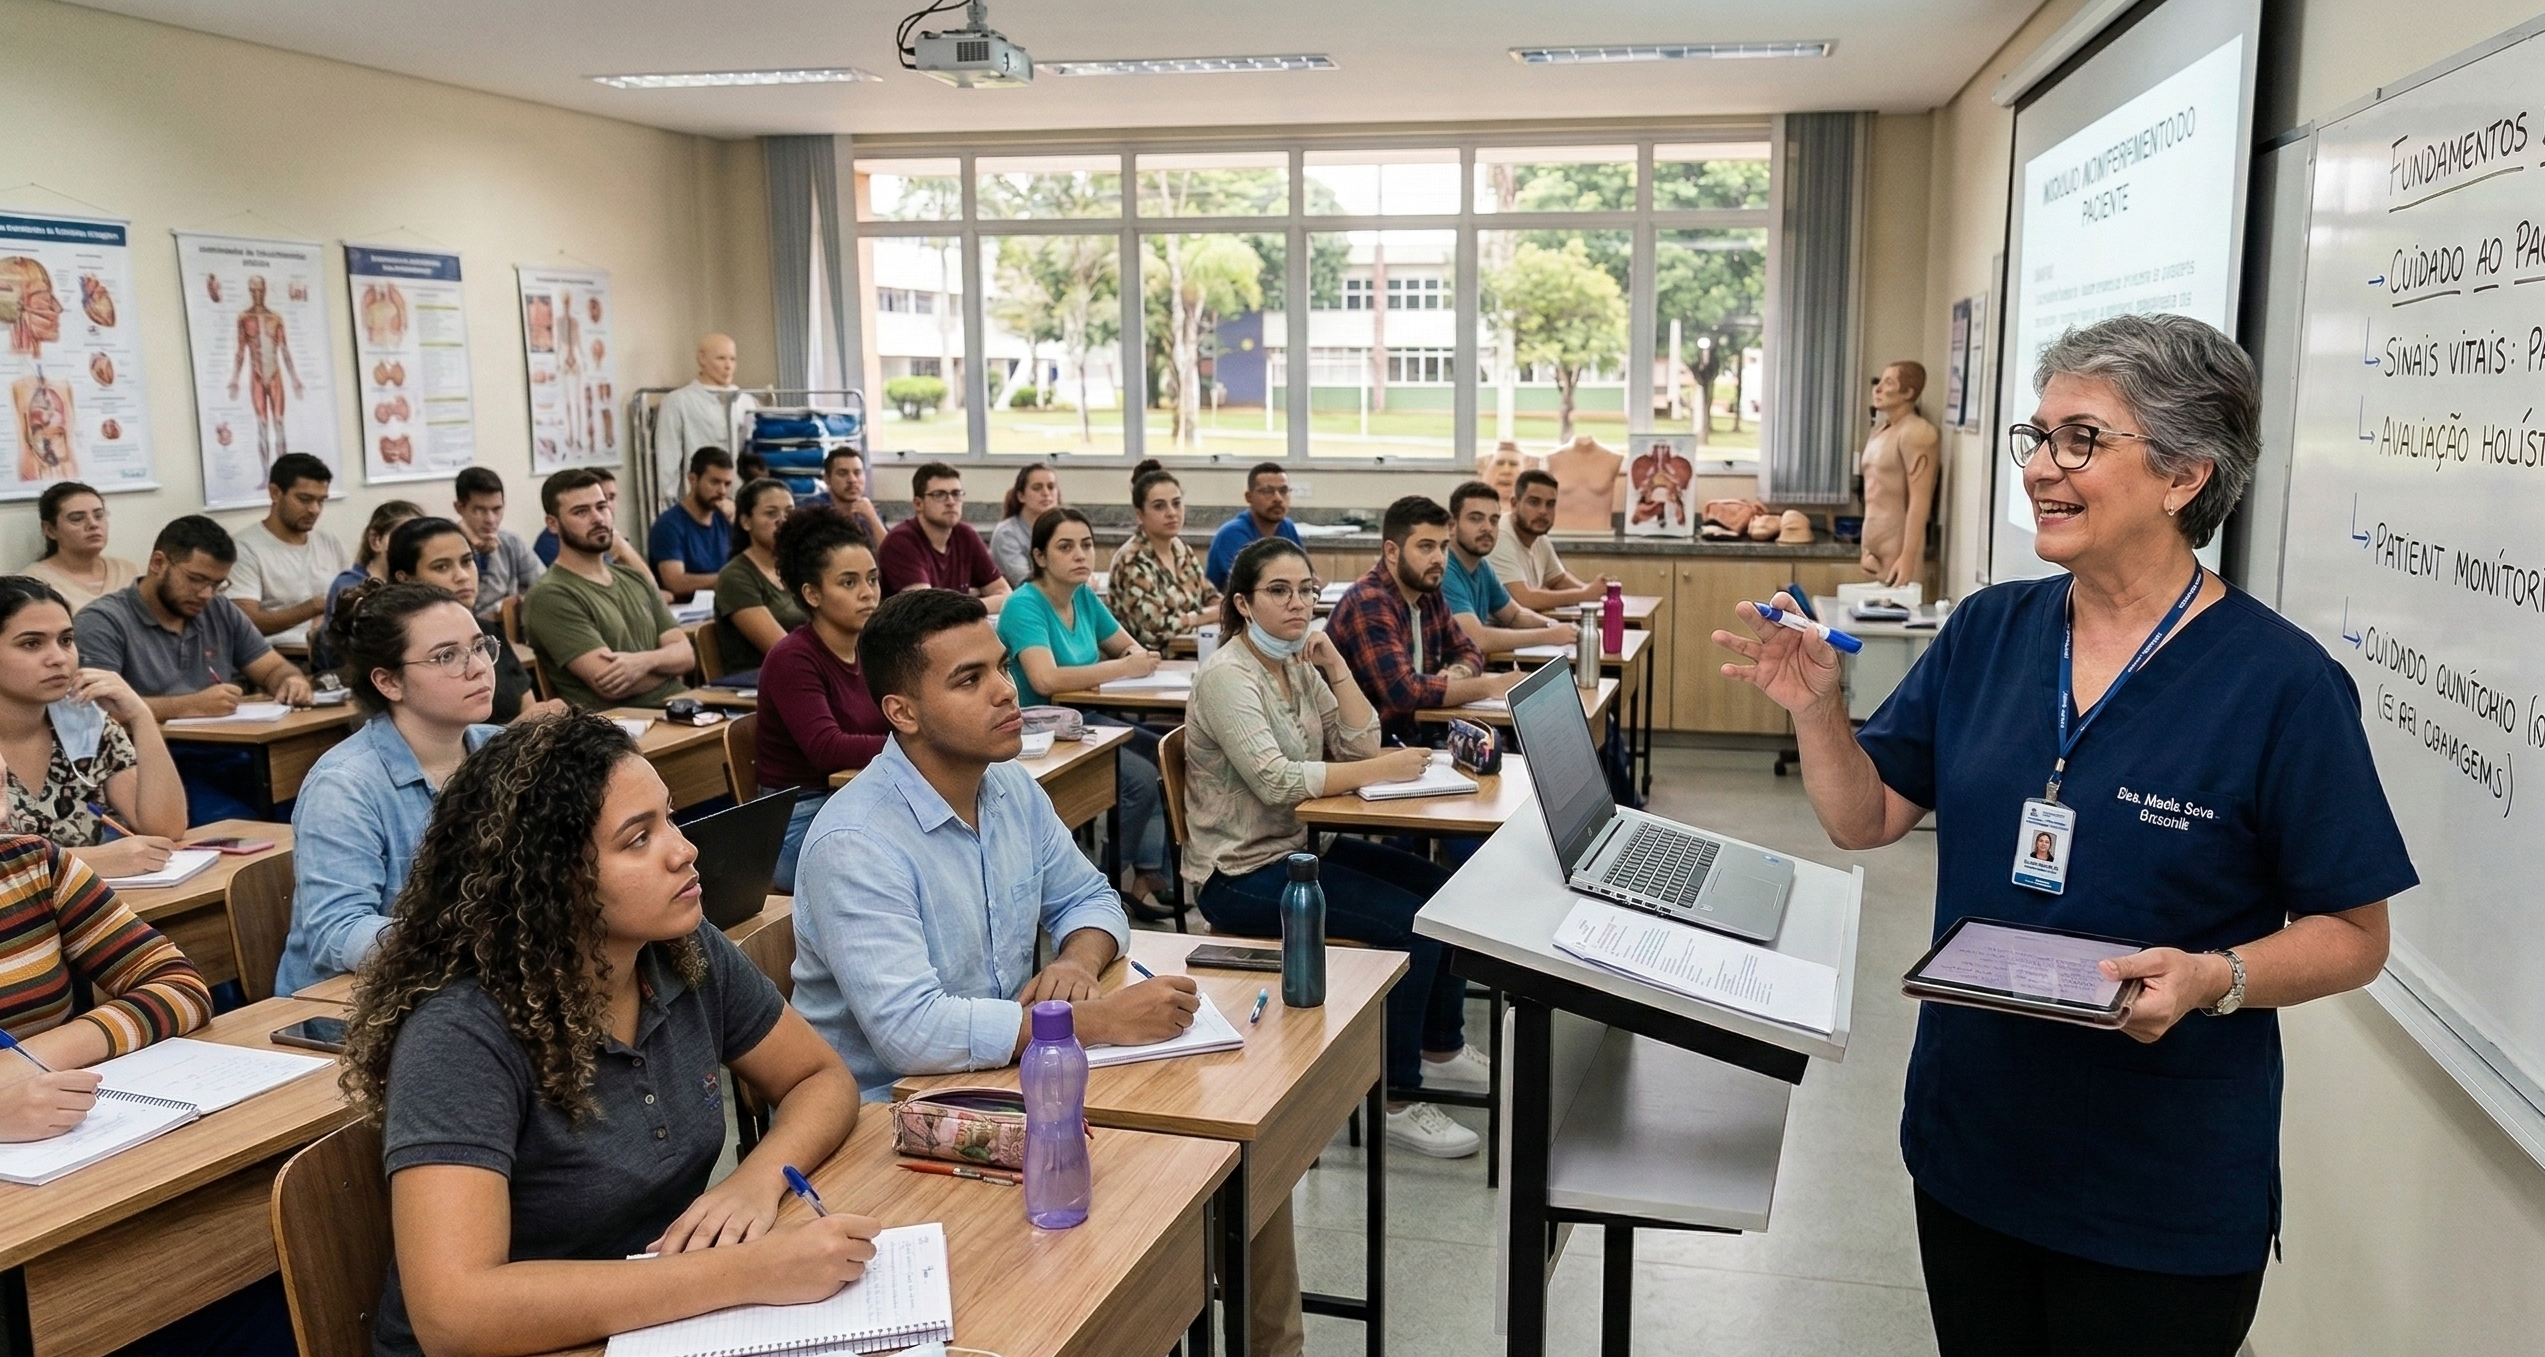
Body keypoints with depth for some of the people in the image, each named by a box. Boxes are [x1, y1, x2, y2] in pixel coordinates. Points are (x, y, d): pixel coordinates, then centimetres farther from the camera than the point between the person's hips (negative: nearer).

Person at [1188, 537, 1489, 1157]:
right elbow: (1274, 780, -28)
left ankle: (1441, 1050, 21)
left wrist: (1333, 662, -5)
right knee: (1410, 921, -19)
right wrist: (1384, 768, -24)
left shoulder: (1298, 665, 8)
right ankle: (1394, 1098, -6)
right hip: (1242, 873, -9)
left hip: (1299, 847, 9)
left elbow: (1360, 743, 3)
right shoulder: (1227, 676, -18)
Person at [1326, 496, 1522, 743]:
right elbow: (1404, 691, -28)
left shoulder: (1428, 594, 7)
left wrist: (1456, 674, -8)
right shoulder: (1369, 603, -19)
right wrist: (1492, 686, -20)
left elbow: (1468, 653, 17)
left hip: (1409, 736, 8)